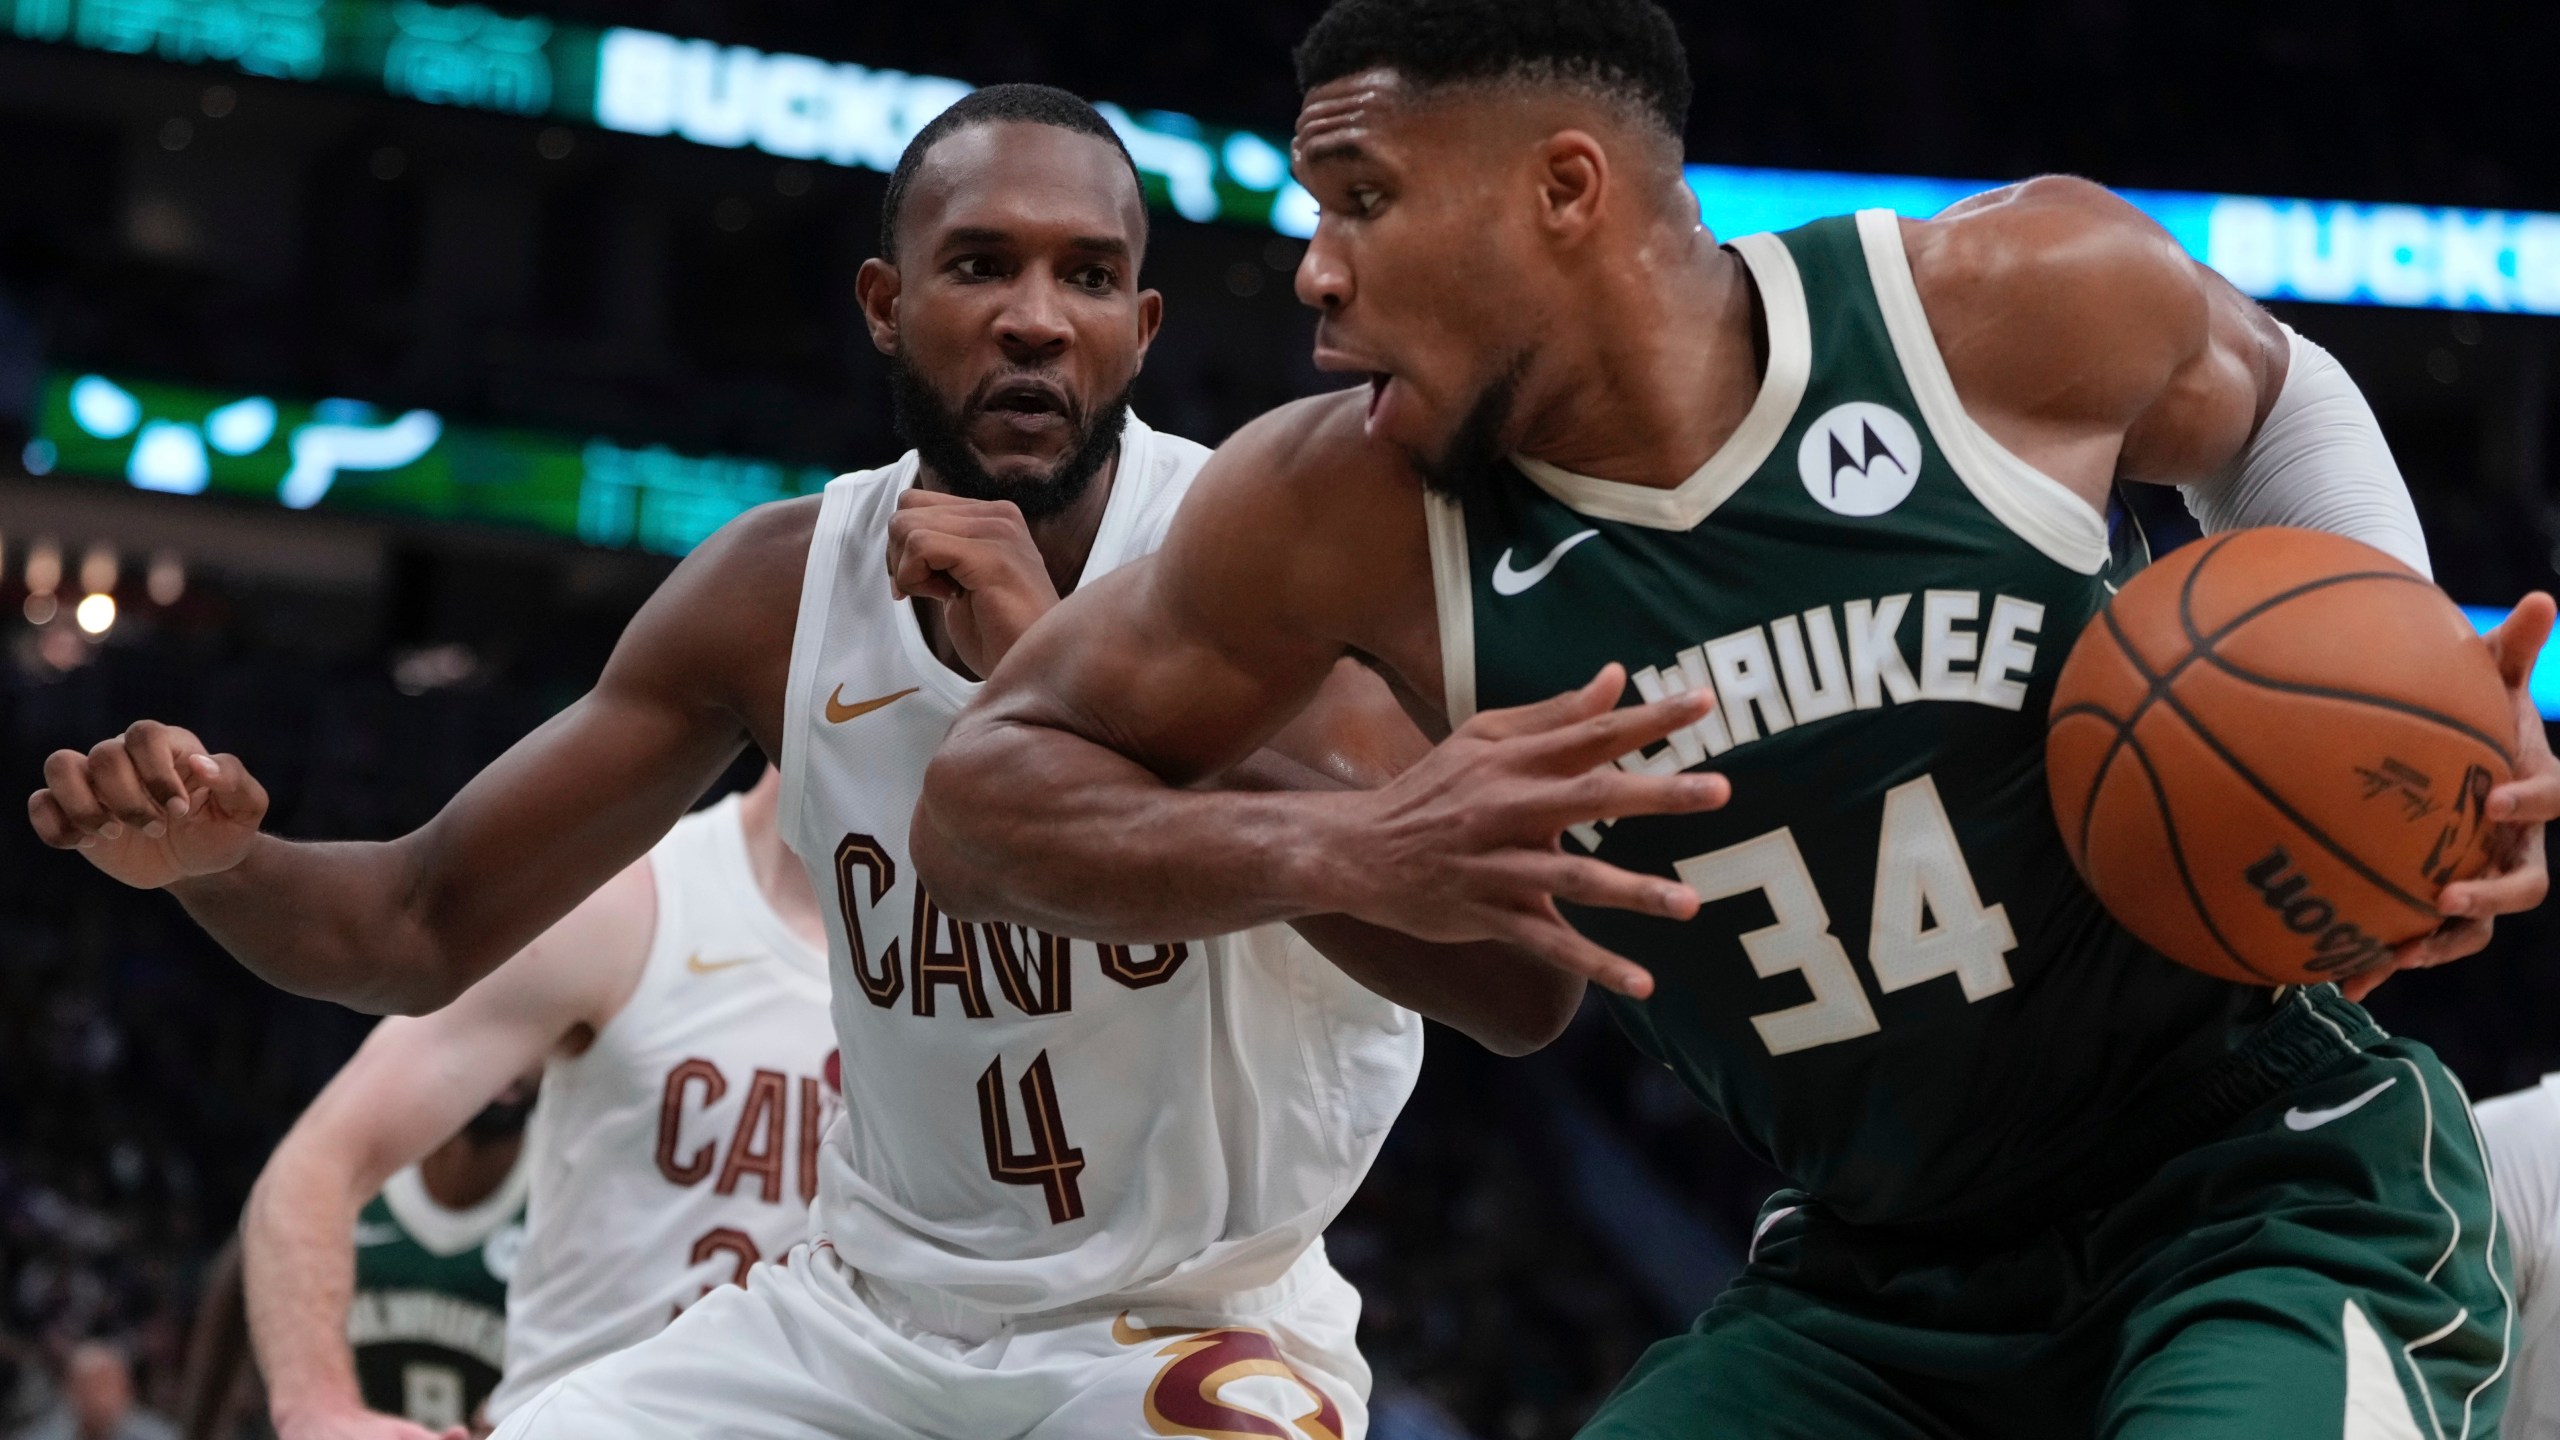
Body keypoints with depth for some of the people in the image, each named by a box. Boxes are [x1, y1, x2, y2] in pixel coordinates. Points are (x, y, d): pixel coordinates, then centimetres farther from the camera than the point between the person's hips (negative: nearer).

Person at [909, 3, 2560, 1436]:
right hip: (1872, 1288, 4)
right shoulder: (1348, 512, -10)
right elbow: (983, 800, -3)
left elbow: (2271, 398, 9)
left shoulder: (2015, 301, -14)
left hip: (2278, 1204, -3)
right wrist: (1344, 854, -21)